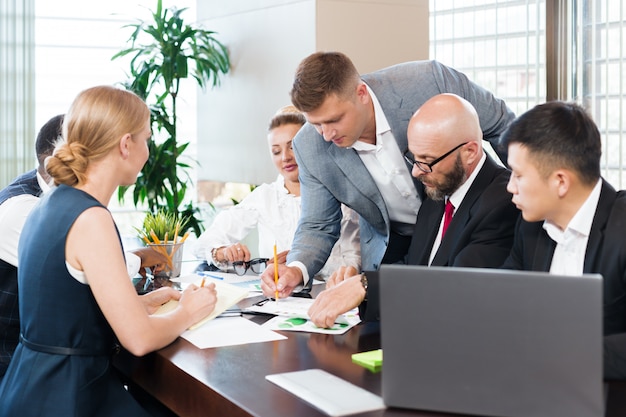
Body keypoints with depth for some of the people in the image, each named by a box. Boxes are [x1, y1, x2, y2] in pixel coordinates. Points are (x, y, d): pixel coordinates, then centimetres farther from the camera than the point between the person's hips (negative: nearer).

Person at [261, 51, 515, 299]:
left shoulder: (429, 82, -27)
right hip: (391, 248, 2)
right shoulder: (309, 147, -18)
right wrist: (296, 269, -28)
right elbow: (318, 227, -7)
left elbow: (503, 126, -10)